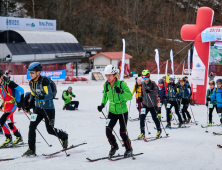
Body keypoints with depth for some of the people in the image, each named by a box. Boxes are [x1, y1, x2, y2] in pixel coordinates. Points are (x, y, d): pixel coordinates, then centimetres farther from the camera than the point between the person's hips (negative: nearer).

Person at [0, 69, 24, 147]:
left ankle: (9, 139, -9)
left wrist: (21, 101, -11)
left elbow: (21, 90, -13)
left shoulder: (9, 83, -20)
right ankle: (19, 138, 30)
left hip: (12, 105, -8)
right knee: (10, 123, 14)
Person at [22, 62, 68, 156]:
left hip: (48, 109, -6)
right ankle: (31, 149, -2)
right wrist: (29, 106, 10)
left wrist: (42, 97, -42)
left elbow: (50, 95, -23)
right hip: (38, 108, 6)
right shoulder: (31, 83, 2)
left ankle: (64, 137, 34)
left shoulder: (44, 81, -21)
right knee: (32, 126, -8)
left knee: (50, 130, 4)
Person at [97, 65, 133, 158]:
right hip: (112, 112, 4)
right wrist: (102, 104, -1)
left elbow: (130, 96, -20)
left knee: (122, 133, -1)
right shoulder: (106, 85, -2)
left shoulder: (122, 84, -16)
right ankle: (114, 146, 18)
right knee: (108, 131, -9)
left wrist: (121, 91, -36)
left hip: (122, 112, -4)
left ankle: (129, 149, 25)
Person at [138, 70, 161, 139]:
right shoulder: (143, 84, 5)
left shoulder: (152, 83, -13)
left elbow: (156, 92, -26)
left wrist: (150, 91, -44)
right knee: (142, 117, -9)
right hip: (145, 104, 4)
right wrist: (141, 97, 4)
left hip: (152, 104, -4)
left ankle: (159, 130, 33)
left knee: (154, 118, 8)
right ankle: (142, 133, -4)